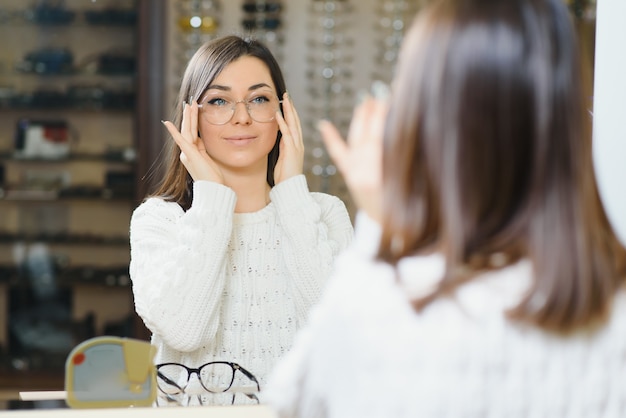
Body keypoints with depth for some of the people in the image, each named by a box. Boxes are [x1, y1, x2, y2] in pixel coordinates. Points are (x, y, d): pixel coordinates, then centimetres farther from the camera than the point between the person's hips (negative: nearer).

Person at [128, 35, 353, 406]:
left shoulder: (325, 212, 5)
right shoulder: (157, 218, 3)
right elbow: (182, 332, -14)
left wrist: (293, 190, -5)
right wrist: (211, 195, -7)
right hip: (197, 408, -1)